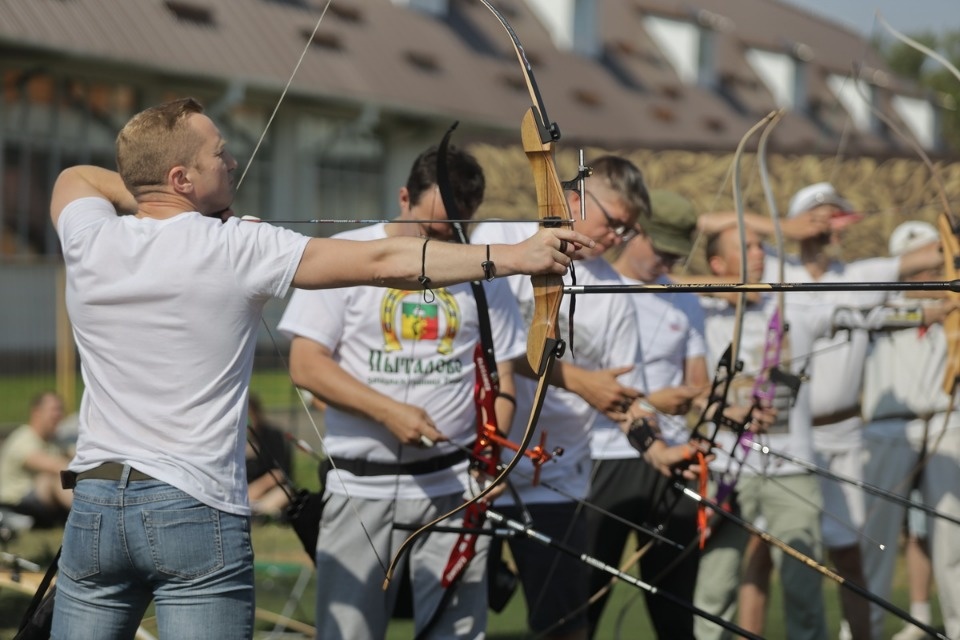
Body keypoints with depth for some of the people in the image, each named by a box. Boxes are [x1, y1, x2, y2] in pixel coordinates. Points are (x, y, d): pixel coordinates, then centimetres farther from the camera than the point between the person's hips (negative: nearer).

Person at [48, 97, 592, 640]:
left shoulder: (91, 243, 1)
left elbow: (75, 178, 26)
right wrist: (515, 256, -8)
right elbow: (385, 263, -10)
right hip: (196, 512, -4)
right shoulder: (239, 249, -9)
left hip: (95, 502, 4)